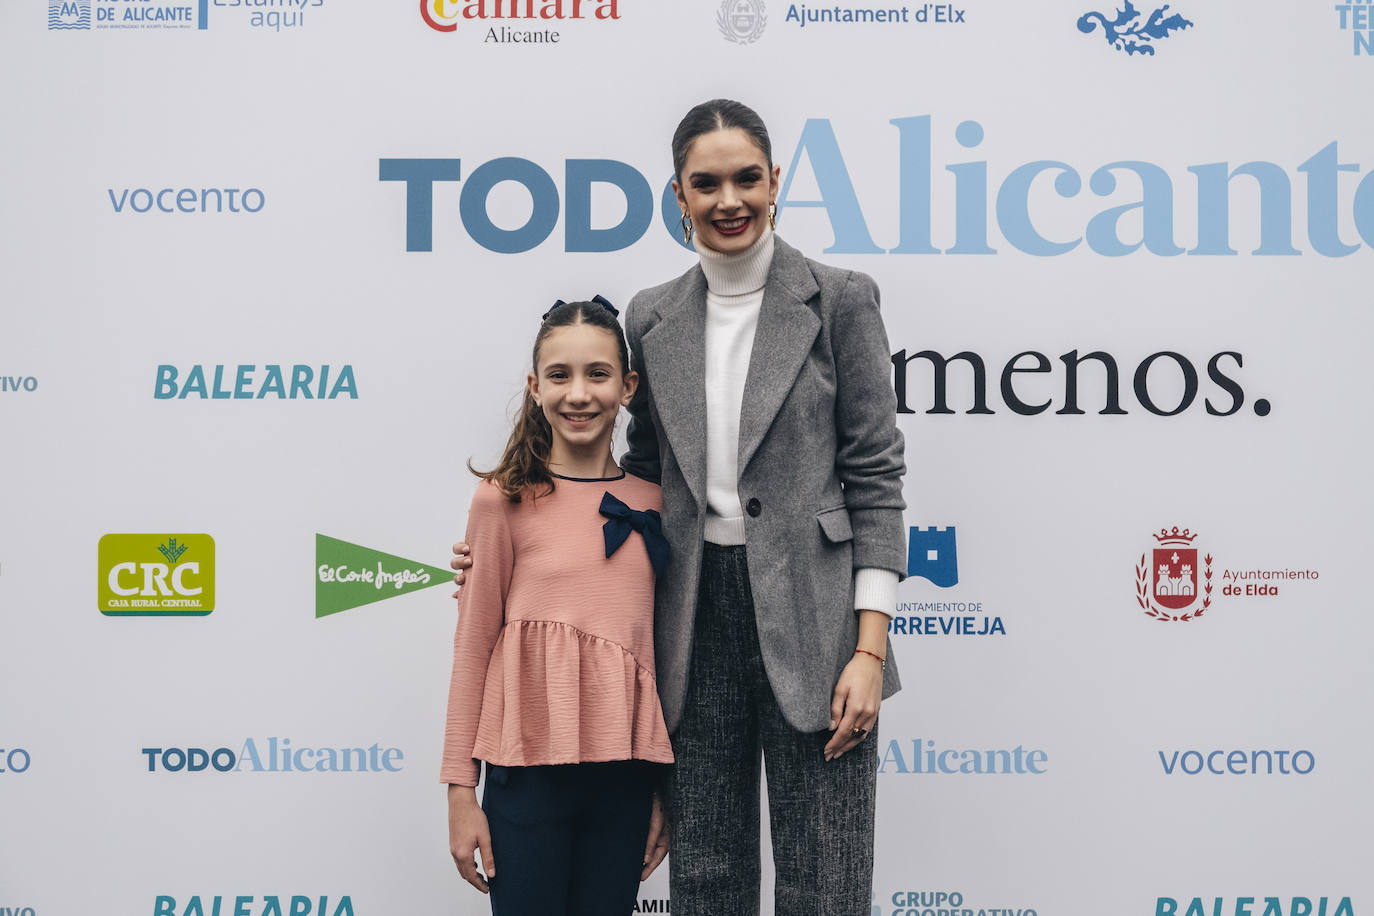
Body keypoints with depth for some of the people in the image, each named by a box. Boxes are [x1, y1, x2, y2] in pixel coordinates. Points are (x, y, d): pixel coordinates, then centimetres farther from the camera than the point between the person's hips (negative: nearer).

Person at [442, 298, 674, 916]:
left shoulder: (653, 504, 5)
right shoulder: (505, 499, -4)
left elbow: (661, 652, 11)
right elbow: (473, 645, -1)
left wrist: (665, 790, 12)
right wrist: (461, 791, 0)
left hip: (624, 773, 3)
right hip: (531, 767, -3)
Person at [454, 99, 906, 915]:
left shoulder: (839, 301, -1)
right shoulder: (653, 319, 10)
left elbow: (875, 475, -4)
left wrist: (870, 647, -10)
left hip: (810, 619, -3)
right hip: (698, 617, 4)